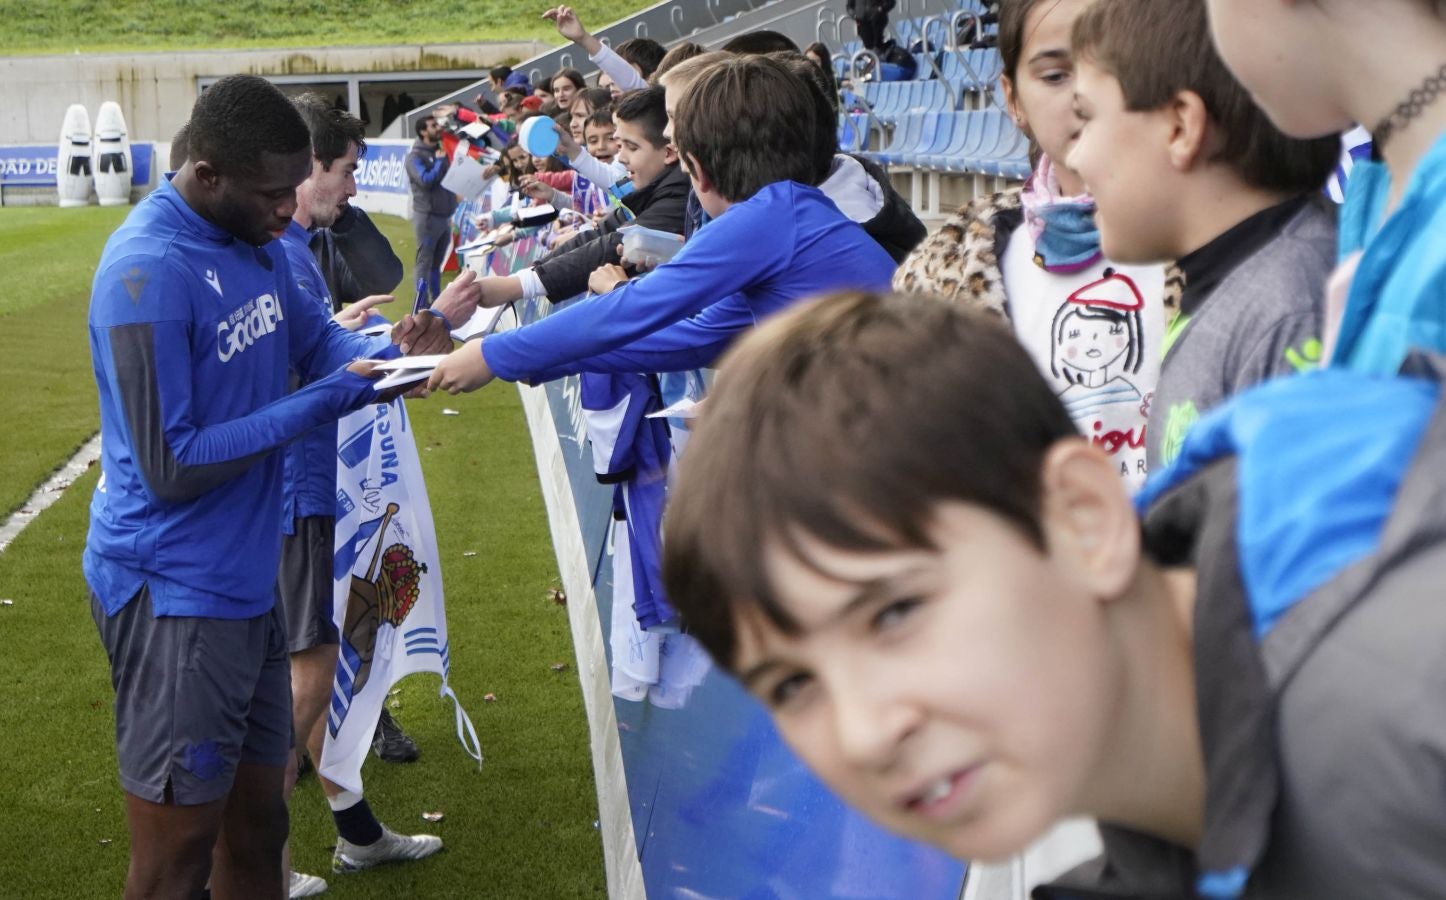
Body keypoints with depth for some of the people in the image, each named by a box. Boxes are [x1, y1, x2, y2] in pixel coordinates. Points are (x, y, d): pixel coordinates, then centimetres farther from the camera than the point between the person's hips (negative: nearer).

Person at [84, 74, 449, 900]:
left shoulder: (254, 239, 4)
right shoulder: (148, 271, -23)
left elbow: (316, 337, 15)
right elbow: (170, 467, -23)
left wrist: (391, 355, -8)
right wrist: (324, 403, -21)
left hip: (248, 578, 9)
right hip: (176, 595, -9)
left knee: (258, 823, 19)